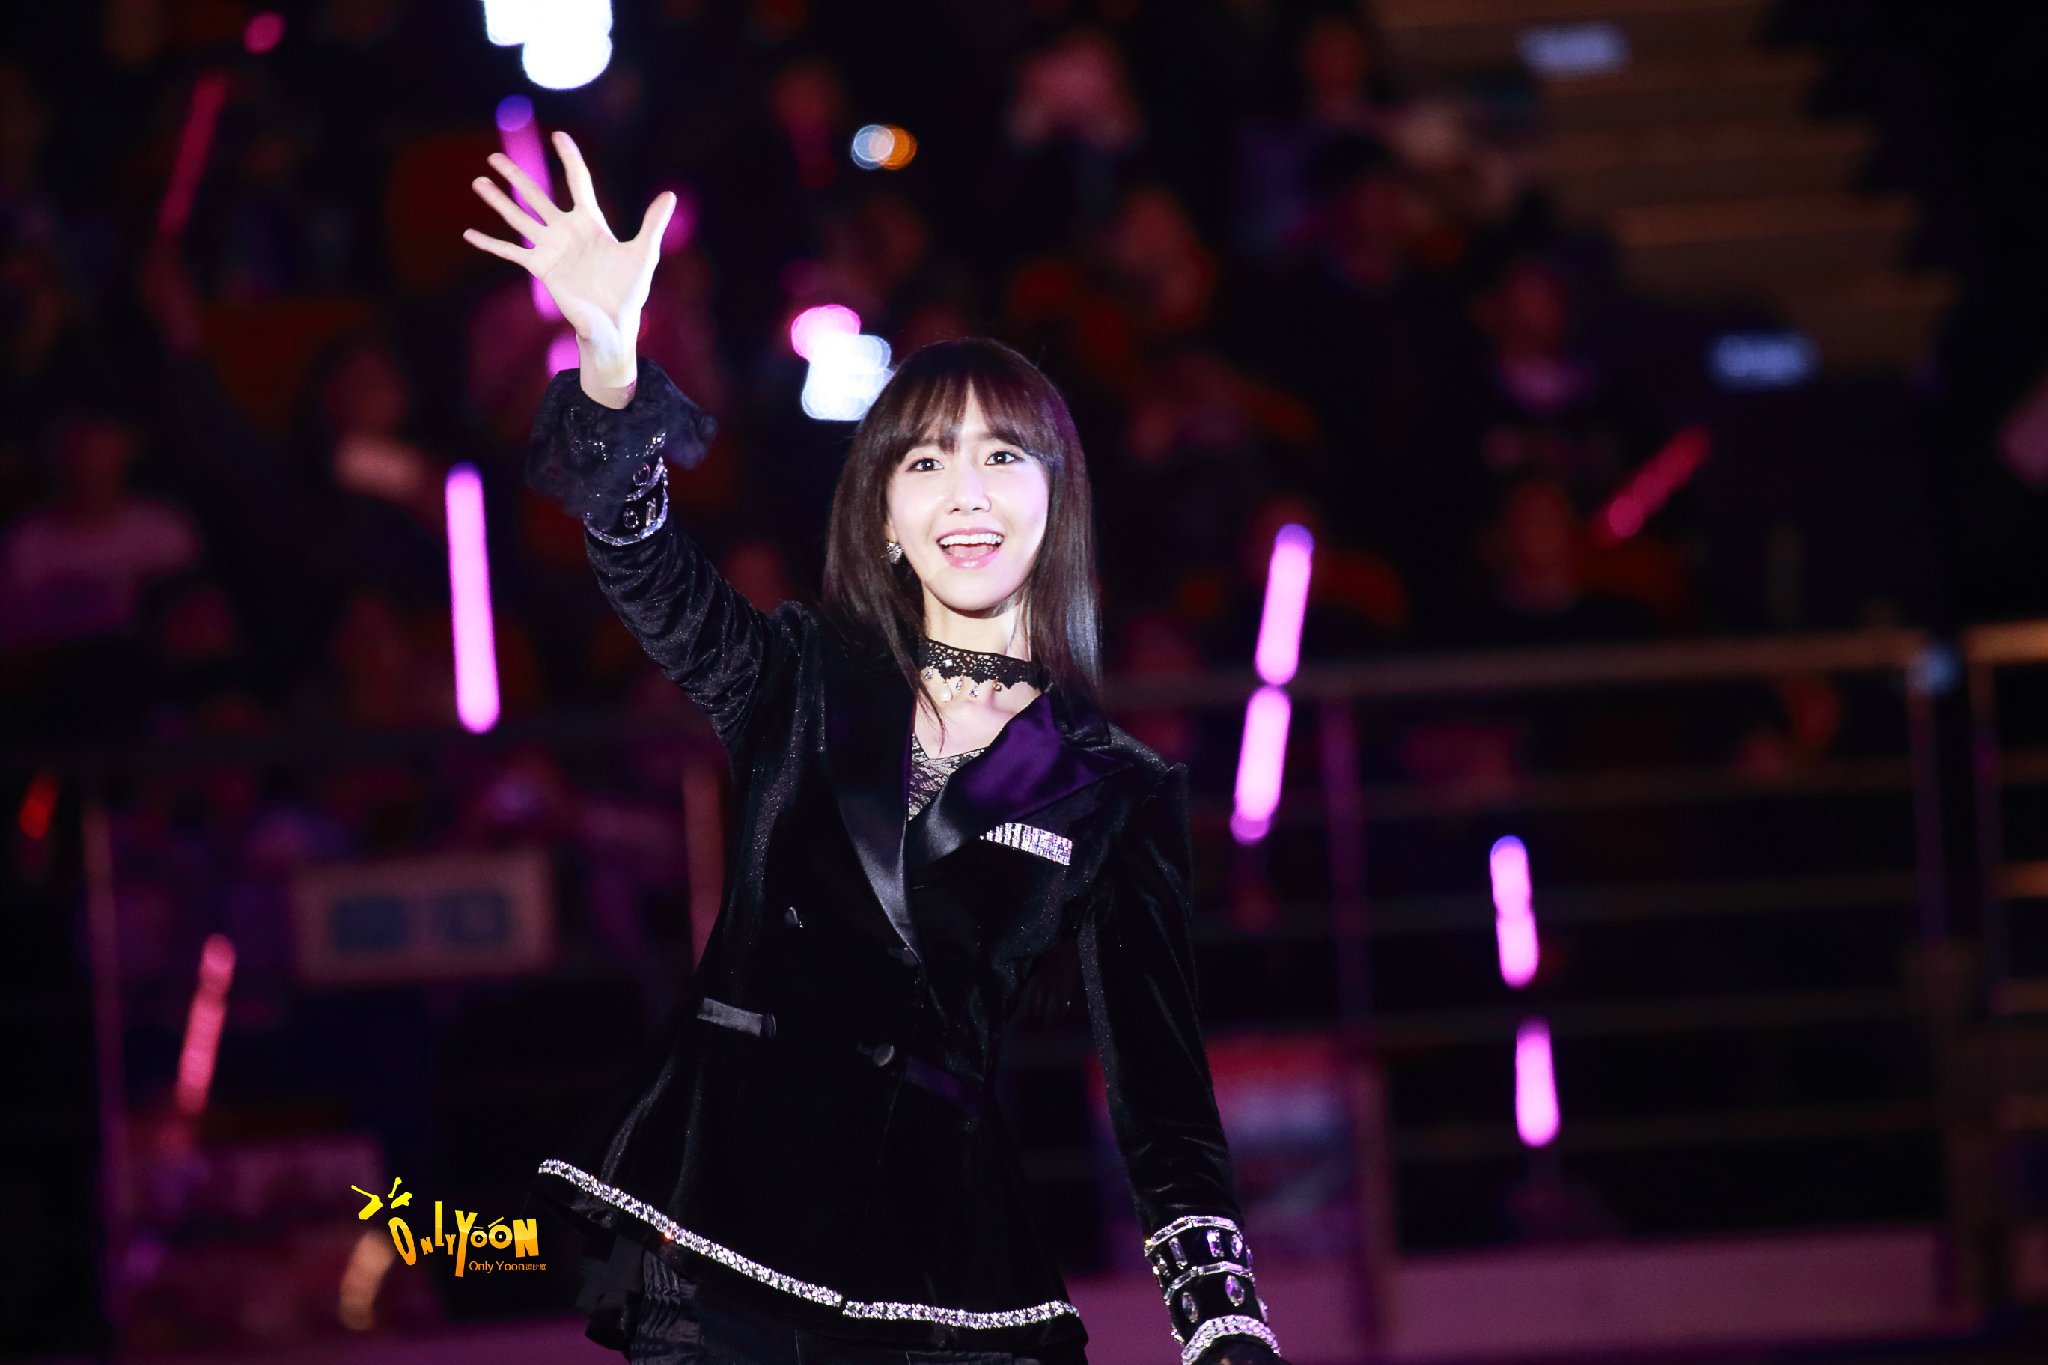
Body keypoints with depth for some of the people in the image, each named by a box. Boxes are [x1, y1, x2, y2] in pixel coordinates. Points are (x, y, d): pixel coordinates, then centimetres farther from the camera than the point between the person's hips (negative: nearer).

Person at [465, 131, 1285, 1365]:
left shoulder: (1119, 793, 8)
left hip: (940, 1251, 0)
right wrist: (609, 360, -29)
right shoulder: (800, 686, 10)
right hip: (719, 1221, 1)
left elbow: (1159, 1079, 3)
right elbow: (642, 555, -8)